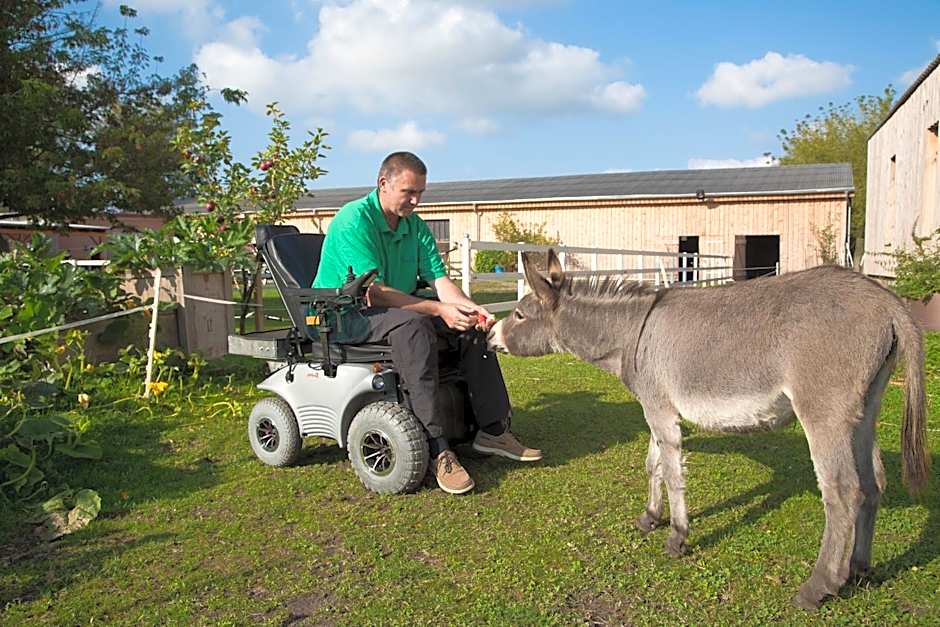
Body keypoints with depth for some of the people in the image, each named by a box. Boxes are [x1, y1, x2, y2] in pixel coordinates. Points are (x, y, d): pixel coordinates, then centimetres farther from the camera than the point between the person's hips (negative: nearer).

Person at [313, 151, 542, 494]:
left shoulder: (415, 226, 7)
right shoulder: (354, 219, -17)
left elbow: (439, 279, -2)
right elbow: (374, 294, -25)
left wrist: (471, 308, -23)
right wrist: (439, 309, -30)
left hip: (398, 309, 8)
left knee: (472, 325, -5)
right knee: (412, 324, -37)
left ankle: (492, 429, -4)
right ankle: (436, 449, -38)